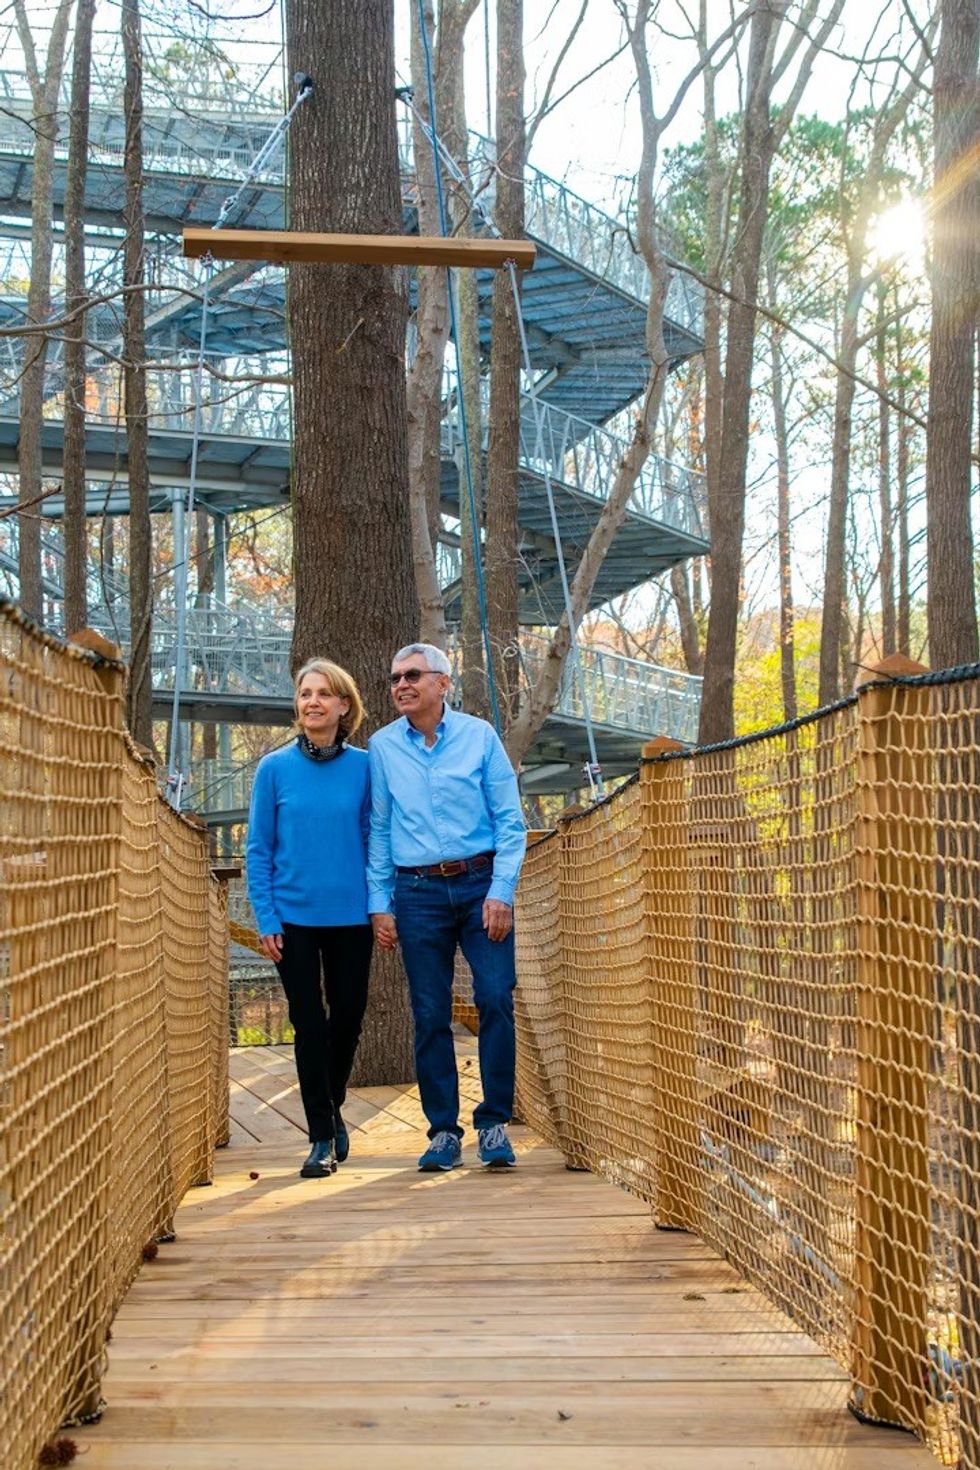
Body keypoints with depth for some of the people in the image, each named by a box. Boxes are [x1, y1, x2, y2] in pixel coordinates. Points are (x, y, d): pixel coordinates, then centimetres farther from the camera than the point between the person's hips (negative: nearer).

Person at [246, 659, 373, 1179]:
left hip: (351, 916, 1)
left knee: (348, 1017, 11)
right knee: (309, 1024, 2)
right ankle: (322, 1137, 13)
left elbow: (374, 840, 6)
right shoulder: (274, 768, -2)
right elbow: (259, 849, 0)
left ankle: (332, 1106, 37)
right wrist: (266, 919, -6)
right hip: (294, 917, -1)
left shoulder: (362, 766, 0)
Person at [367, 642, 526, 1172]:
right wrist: (380, 903, 5)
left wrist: (501, 891, -7)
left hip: (480, 883, -1)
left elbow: (510, 820, 1)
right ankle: (443, 1131, 12)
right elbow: (378, 831, 11)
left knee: (496, 999, -9)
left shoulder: (479, 736, 2)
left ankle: (493, 1123, 3)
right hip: (418, 893, 1)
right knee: (430, 1014, 3)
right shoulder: (382, 748, 7)